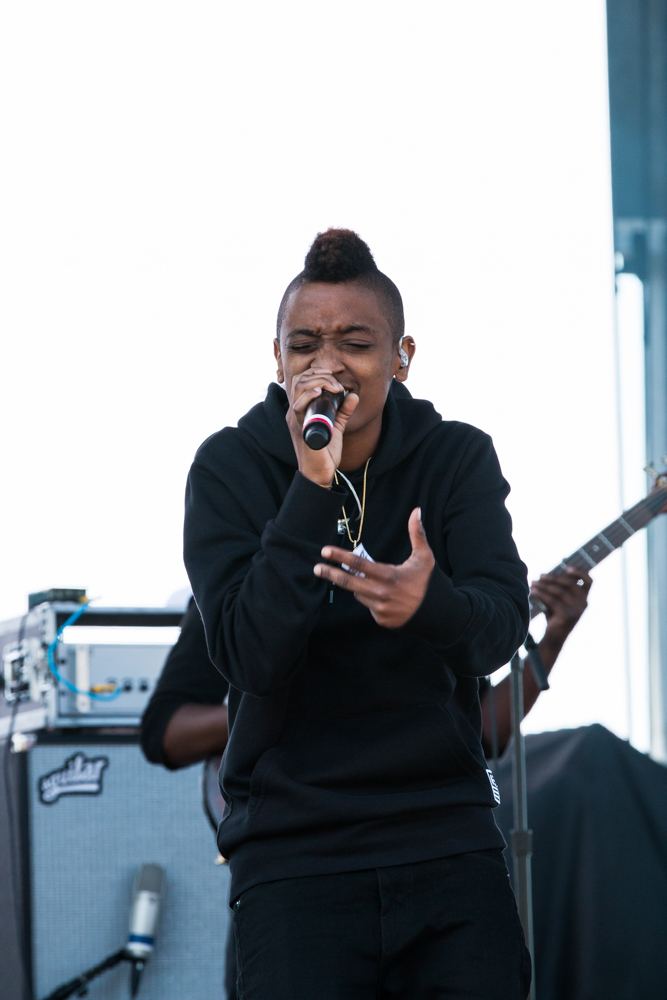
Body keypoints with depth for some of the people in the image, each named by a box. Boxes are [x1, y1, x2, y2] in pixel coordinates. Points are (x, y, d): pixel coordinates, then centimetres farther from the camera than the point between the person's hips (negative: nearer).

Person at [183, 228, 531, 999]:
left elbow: (501, 624, -12)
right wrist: (312, 487, -23)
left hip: (448, 839, 2)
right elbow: (250, 655, -15)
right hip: (293, 847, -2)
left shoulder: (459, 458, 2)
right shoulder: (230, 467, -2)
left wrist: (428, 606, -35)